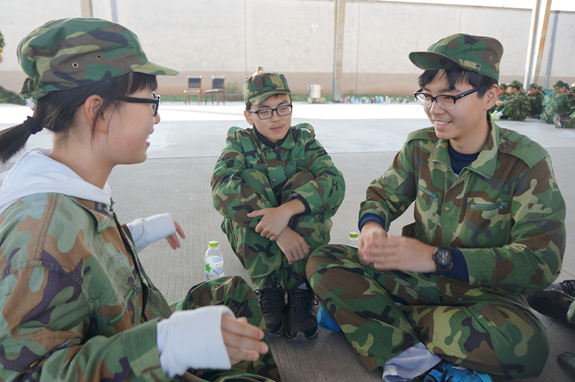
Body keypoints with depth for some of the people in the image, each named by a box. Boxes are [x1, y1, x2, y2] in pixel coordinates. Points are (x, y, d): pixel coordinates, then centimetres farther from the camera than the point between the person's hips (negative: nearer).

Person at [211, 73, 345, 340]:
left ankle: (300, 291, -23)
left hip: (303, 235, 1)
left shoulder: (302, 138, -6)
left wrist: (287, 210, -41)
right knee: (249, 179, -25)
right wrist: (279, 232, -38)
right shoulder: (240, 141, -8)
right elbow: (221, 188, -28)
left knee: (303, 180, -24)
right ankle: (268, 291, -21)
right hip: (252, 240, 0)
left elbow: (334, 182, -24)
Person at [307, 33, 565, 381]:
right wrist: (372, 225, -18)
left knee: (526, 345, -37)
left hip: (483, 290, -2)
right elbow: (384, 194, 9)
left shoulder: (526, 163, -14)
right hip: (416, 273, 3)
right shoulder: (420, 147, -3)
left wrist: (438, 258, -31)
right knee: (323, 263, -16)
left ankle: (374, 313, -19)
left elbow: (541, 260, -21)